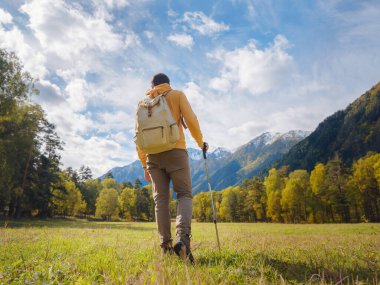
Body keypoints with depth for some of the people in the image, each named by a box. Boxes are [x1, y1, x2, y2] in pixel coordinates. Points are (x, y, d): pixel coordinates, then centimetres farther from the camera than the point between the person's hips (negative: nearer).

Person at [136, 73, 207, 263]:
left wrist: (144, 164, 20)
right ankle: (182, 238, -24)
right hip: (175, 151, -3)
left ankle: (165, 245, 1)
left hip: (153, 155, 3)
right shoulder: (177, 94, 12)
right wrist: (201, 142, 12)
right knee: (184, 194, -2)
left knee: (161, 198, 4)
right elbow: (191, 120, -3)